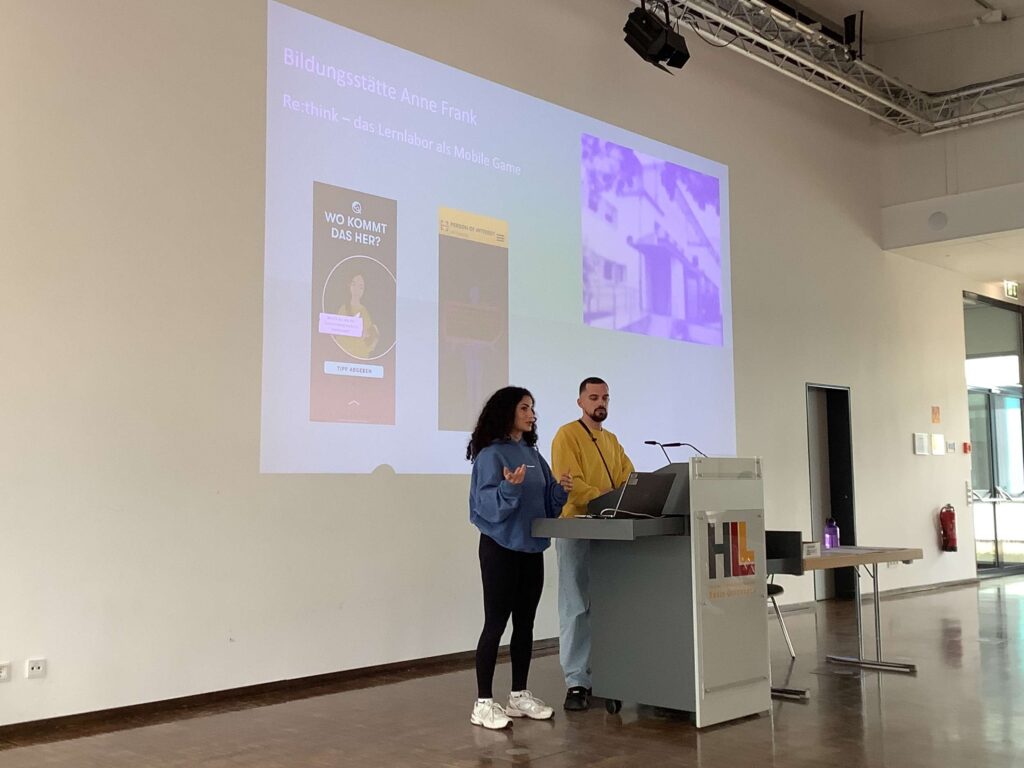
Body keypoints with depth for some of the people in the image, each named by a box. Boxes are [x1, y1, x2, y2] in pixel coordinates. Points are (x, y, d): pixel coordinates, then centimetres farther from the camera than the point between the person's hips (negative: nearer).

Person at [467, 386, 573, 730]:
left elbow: (546, 504, 16)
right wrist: (509, 487, -33)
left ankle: (519, 695, 21)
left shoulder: (533, 455, 12)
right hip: (501, 548, -7)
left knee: (525, 624, 11)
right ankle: (483, 703, 2)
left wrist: (561, 491, -3)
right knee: (496, 623, -4)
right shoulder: (490, 454, -10)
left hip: (531, 548, 7)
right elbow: (488, 505, -17)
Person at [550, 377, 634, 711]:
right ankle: (576, 683, -4)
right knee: (576, 606, -6)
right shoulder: (567, 435, -4)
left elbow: (629, 479, 12)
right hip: (577, 529, -7)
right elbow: (570, 482, -16)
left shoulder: (611, 440, 19)